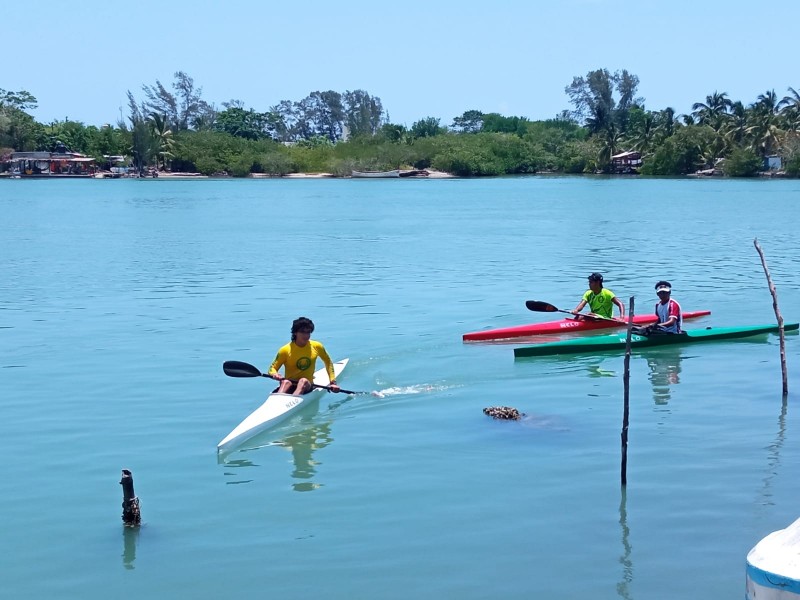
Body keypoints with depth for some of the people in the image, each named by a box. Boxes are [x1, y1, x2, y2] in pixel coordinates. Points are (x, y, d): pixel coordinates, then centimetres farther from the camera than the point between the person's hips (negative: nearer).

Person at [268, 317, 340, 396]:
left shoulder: (316, 347, 3)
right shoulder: (286, 350, -4)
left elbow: (328, 362, 18)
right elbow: (272, 369, -2)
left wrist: (333, 382, 11)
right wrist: (275, 374, -26)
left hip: (307, 386, 1)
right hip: (290, 386, -1)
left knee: (303, 381, -34)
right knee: (286, 382, -36)